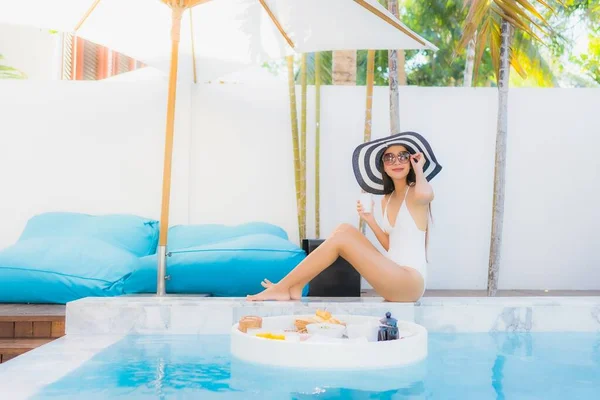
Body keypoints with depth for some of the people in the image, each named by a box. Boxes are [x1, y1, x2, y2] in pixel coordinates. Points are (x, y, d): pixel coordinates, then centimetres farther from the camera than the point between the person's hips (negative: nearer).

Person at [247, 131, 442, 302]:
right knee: (344, 229, -6)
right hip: (394, 278, 7)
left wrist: (419, 169, -12)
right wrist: (369, 220, 5)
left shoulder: (415, 193, -6)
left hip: (411, 281, -7)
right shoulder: (387, 199, 16)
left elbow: (425, 194, -34)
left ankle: (285, 288, -13)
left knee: (344, 234, -17)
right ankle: (293, 287, -9)